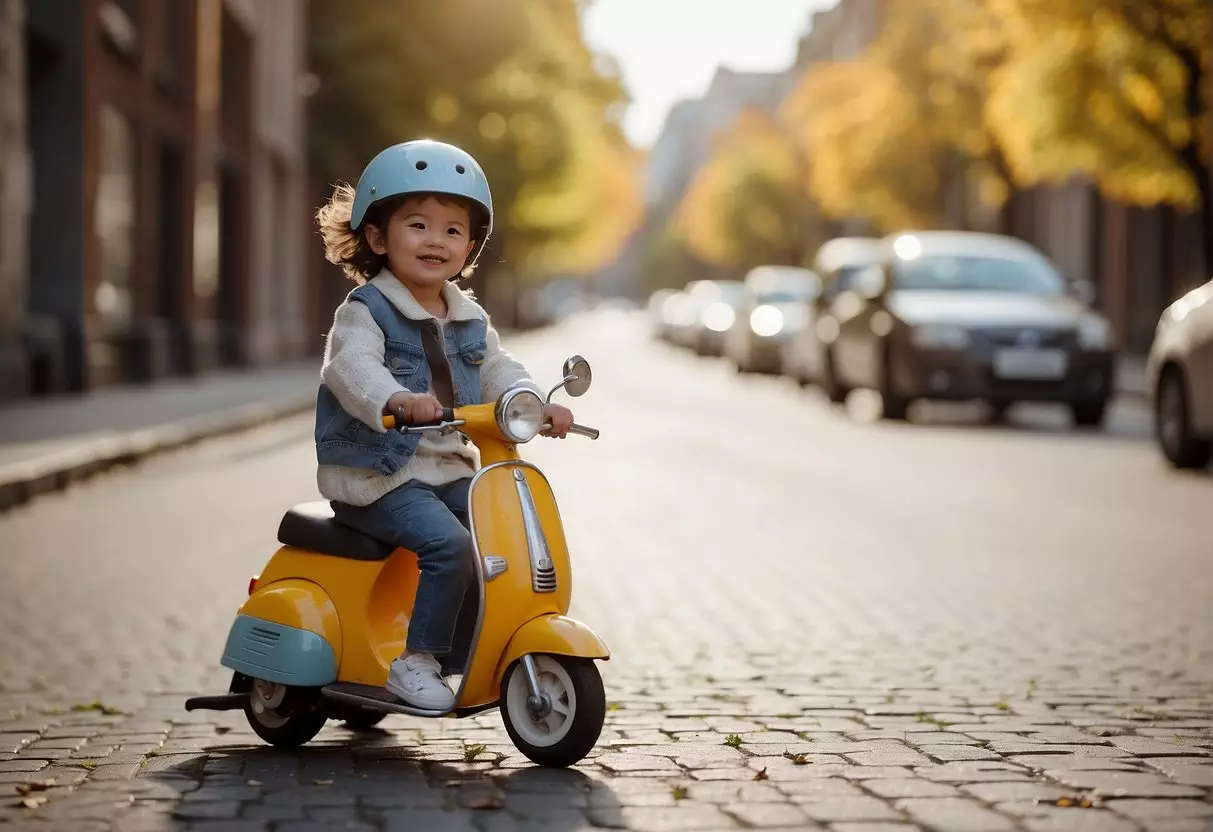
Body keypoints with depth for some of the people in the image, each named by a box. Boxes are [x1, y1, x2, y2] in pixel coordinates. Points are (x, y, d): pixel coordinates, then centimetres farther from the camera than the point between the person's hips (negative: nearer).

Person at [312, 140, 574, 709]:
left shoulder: (469, 320, 15)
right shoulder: (365, 312, -9)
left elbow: (498, 371, 11)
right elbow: (352, 367, -27)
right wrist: (397, 400, -48)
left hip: (449, 470, 7)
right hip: (379, 476, -7)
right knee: (449, 544, -26)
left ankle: (464, 657, 5)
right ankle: (415, 661, -15)